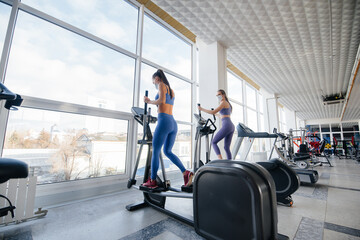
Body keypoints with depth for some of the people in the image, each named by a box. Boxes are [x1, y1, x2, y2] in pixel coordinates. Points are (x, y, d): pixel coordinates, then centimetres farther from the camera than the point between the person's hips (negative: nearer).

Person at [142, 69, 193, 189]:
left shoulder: (161, 85, 2)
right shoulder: (171, 90, 26)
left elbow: (161, 100, -16)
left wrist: (150, 101, 0)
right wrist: (151, 101, 31)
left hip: (164, 122, -8)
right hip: (173, 123, 9)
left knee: (155, 151, 3)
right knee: (168, 151, 15)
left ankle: (152, 181, 13)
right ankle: (186, 173, 4)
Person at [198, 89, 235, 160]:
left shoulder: (223, 102, -3)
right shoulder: (228, 104, 25)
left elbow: (213, 112, -13)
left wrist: (201, 109, -6)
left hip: (226, 126, -9)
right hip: (231, 127, 9)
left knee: (213, 142, -3)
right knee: (226, 147, 9)